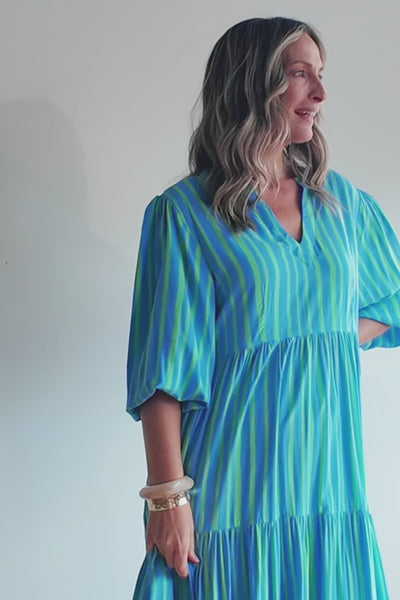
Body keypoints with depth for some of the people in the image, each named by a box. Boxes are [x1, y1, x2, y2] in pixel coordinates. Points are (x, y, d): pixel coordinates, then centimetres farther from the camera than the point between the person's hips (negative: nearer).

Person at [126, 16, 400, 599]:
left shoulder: (344, 202, 9)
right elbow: (166, 365, -10)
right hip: (234, 478, -4)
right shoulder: (186, 211, -6)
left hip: (330, 476, 5)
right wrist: (168, 495, -15)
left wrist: (328, 346, 4)